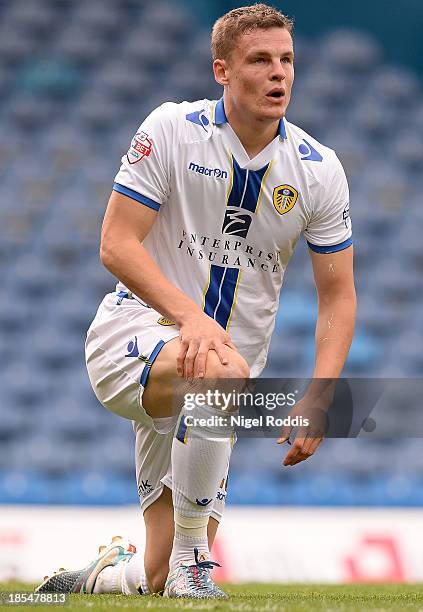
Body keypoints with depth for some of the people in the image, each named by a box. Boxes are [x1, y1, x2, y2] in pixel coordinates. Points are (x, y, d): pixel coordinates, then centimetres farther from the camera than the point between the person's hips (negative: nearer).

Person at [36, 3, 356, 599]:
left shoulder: (319, 169, -1)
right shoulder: (172, 130, -9)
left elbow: (338, 294, 3)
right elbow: (117, 243, -13)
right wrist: (190, 315, -30)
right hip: (136, 334, -4)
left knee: (158, 582, -1)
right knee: (222, 369, -41)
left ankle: (98, 574, 35)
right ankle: (189, 564, -28)